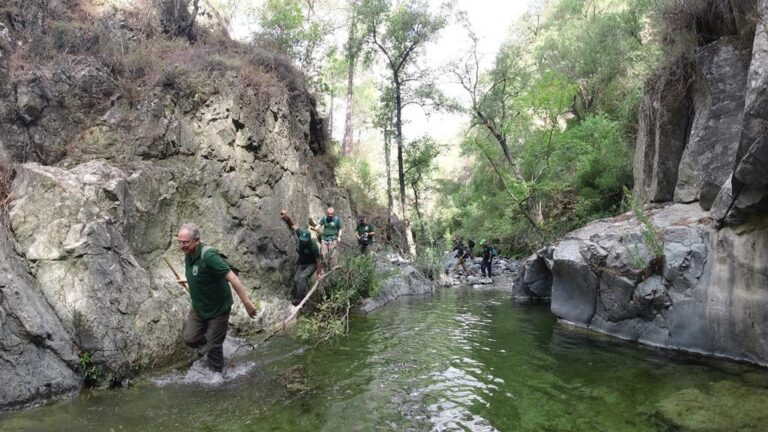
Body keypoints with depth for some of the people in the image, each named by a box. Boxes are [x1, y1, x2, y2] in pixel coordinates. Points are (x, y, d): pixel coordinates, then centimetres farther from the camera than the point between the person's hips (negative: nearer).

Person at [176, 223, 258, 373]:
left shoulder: (208, 256, -32)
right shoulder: (188, 253, -6)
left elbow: (232, 278, -35)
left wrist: (247, 303, -37)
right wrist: (188, 280, 29)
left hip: (217, 309, -7)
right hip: (198, 307, 7)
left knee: (213, 346, 4)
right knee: (190, 339, 9)